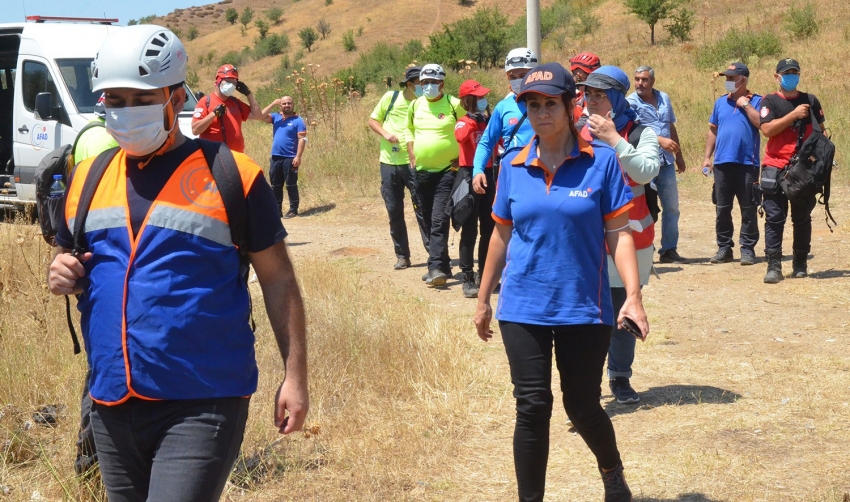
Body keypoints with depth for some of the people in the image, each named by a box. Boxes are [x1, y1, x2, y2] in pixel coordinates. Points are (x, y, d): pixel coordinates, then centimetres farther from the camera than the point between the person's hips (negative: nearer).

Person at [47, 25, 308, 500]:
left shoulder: (230, 176, -6)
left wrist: (295, 375, -5)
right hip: (112, 407, 6)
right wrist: (63, 273, -2)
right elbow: (69, 256, 22)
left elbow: (277, 277, -2)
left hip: (202, 405, -6)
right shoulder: (88, 178, 9)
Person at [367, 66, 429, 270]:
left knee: (422, 209, -4)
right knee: (394, 212, 6)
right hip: (389, 163, 2)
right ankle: (402, 256, 14)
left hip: (413, 164, -2)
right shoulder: (391, 98, 1)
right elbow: (372, 120, 9)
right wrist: (385, 133, -10)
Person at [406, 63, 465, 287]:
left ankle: (437, 268, -18)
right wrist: (412, 155, 12)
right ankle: (442, 265, 22)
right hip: (422, 172, 6)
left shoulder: (454, 105, -7)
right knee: (428, 222, 11)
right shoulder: (415, 105, 8)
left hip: (447, 171, -6)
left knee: (439, 221, -16)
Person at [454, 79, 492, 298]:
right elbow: (461, 137, -28)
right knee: (469, 230, -3)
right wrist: (474, 120, -21)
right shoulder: (464, 122, -5)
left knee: (489, 229, 10)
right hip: (469, 175, -5)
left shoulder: (490, 120, 11)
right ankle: (468, 279, 1)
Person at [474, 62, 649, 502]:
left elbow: (619, 233, -5)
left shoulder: (601, 160, -5)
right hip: (523, 308, 2)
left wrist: (632, 295, -14)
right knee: (532, 408, 0)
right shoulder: (513, 166, 2)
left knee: (583, 406, 10)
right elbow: (502, 236, 11)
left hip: (584, 307, -2)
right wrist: (483, 300, 14)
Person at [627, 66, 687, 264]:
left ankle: (669, 250, 20)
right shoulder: (631, 102, -5)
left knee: (672, 208, 10)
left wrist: (679, 155, 23)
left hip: (666, 163, 6)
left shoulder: (664, 98, 12)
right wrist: (660, 140, -28)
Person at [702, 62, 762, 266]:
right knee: (722, 209, 7)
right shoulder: (720, 102, 13)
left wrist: (746, 105, -12)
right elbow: (713, 131, 16)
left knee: (748, 209, 1)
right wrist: (707, 157, 10)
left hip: (747, 163, -4)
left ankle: (748, 248, 6)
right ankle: (724, 247, 14)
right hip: (722, 163, 4)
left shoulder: (756, 101, 1)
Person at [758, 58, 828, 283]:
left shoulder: (810, 101, 11)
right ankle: (774, 266, -6)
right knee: (774, 217, -5)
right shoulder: (770, 101, 2)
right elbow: (767, 129, -12)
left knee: (802, 218, 7)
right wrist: (794, 114, -16)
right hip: (776, 169, -2)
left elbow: (821, 130, 13)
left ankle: (800, 264, 16)